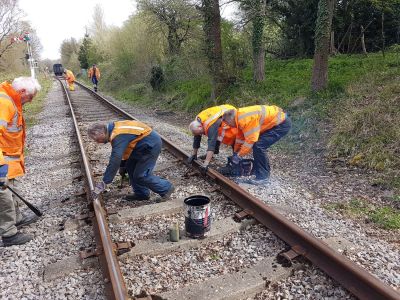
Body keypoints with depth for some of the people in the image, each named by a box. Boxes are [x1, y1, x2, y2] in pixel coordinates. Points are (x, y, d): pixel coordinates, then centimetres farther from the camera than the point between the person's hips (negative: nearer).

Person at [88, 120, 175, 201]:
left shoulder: (118, 136, -26)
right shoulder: (114, 129, 5)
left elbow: (115, 161, -31)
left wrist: (104, 182, -26)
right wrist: (123, 164, 25)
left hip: (152, 144, -10)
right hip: (144, 144, 10)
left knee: (141, 175, -5)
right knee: (130, 167, 12)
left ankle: (166, 188, 11)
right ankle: (141, 193, 24)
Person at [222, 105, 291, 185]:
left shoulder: (246, 119, -26)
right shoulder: (240, 117, 4)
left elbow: (250, 140, -25)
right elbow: (240, 137, 12)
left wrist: (239, 156, -15)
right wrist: (235, 153, 15)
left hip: (282, 123, -10)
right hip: (275, 122, 10)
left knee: (259, 145, -15)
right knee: (257, 144, 12)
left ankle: (263, 176, -7)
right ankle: (257, 170, 23)